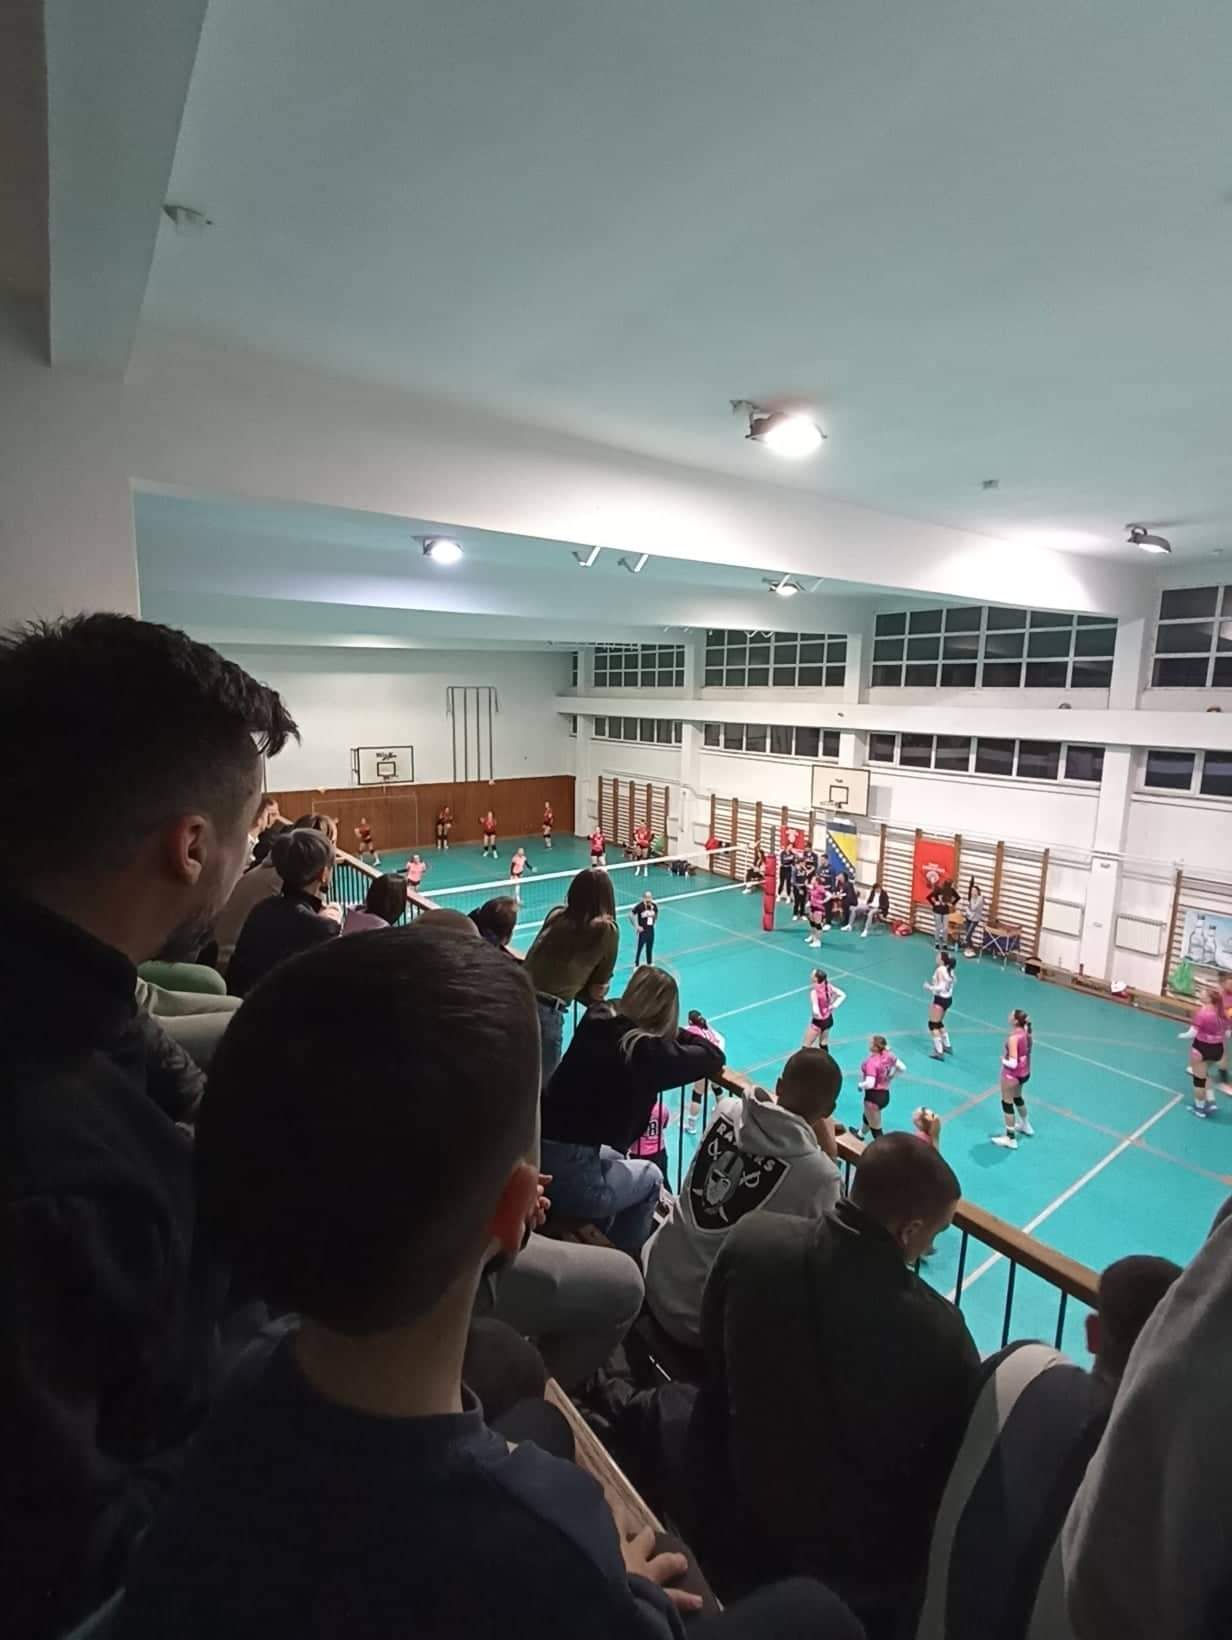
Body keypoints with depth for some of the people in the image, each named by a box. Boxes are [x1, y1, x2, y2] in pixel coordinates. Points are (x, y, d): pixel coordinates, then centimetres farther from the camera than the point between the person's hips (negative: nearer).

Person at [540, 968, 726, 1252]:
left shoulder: (594, 1022, 3)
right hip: (572, 1179, -6)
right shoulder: (650, 1052, -12)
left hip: (534, 1160, 6)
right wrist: (674, 1034, 15)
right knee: (649, 1177, 22)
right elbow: (714, 1057, 1)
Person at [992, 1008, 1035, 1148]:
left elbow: (1012, 1063, -29)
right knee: (1017, 1098, 32)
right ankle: (1026, 1126, 53)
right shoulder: (1025, 1032, -6)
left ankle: (1010, 1139, 19)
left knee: (1007, 1104, 8)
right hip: (1025, 1072, 9)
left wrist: (1003, 1060, -10)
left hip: (1012, 1074, -9)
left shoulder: (1013, 1038, -31)